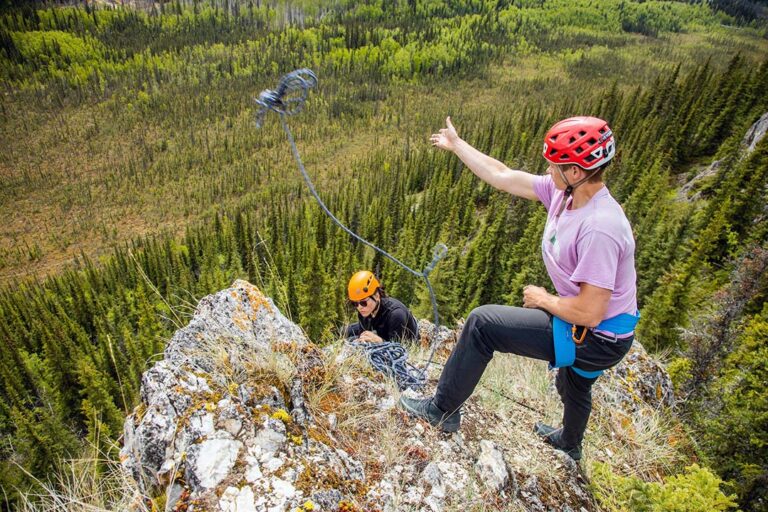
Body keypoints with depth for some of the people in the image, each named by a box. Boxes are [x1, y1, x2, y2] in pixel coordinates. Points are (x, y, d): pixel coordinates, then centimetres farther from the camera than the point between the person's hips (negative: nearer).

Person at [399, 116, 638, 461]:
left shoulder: (599, 228, -34)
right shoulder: (563, 191, -10)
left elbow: (589, 313, -33)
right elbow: (501, 176, -2)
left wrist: (542, 299, -16)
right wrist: (457, 145, 5)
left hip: (596, 340, -9)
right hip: (592, 331, 9)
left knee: (482, 322, -16)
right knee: (573, 387, 37)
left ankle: (442, 410, 3)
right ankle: (569, 444, 70)